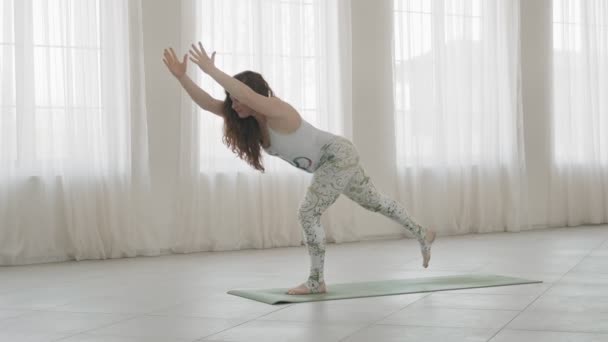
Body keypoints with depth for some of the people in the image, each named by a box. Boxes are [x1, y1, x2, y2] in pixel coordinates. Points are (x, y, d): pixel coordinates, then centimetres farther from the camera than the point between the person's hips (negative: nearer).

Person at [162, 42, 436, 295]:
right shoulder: (249, 119, -5)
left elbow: (247, 94, -50)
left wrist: (210, 70, -50)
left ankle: (316, 281, -4)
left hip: (339, 155, -10)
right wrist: (181, 76, -21)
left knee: (308, 214, -15)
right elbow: (207, 103, -10)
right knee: (374, 202, 23)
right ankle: (422, 235, 40)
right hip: (333, 160, 10)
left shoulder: (277, 111, -29)